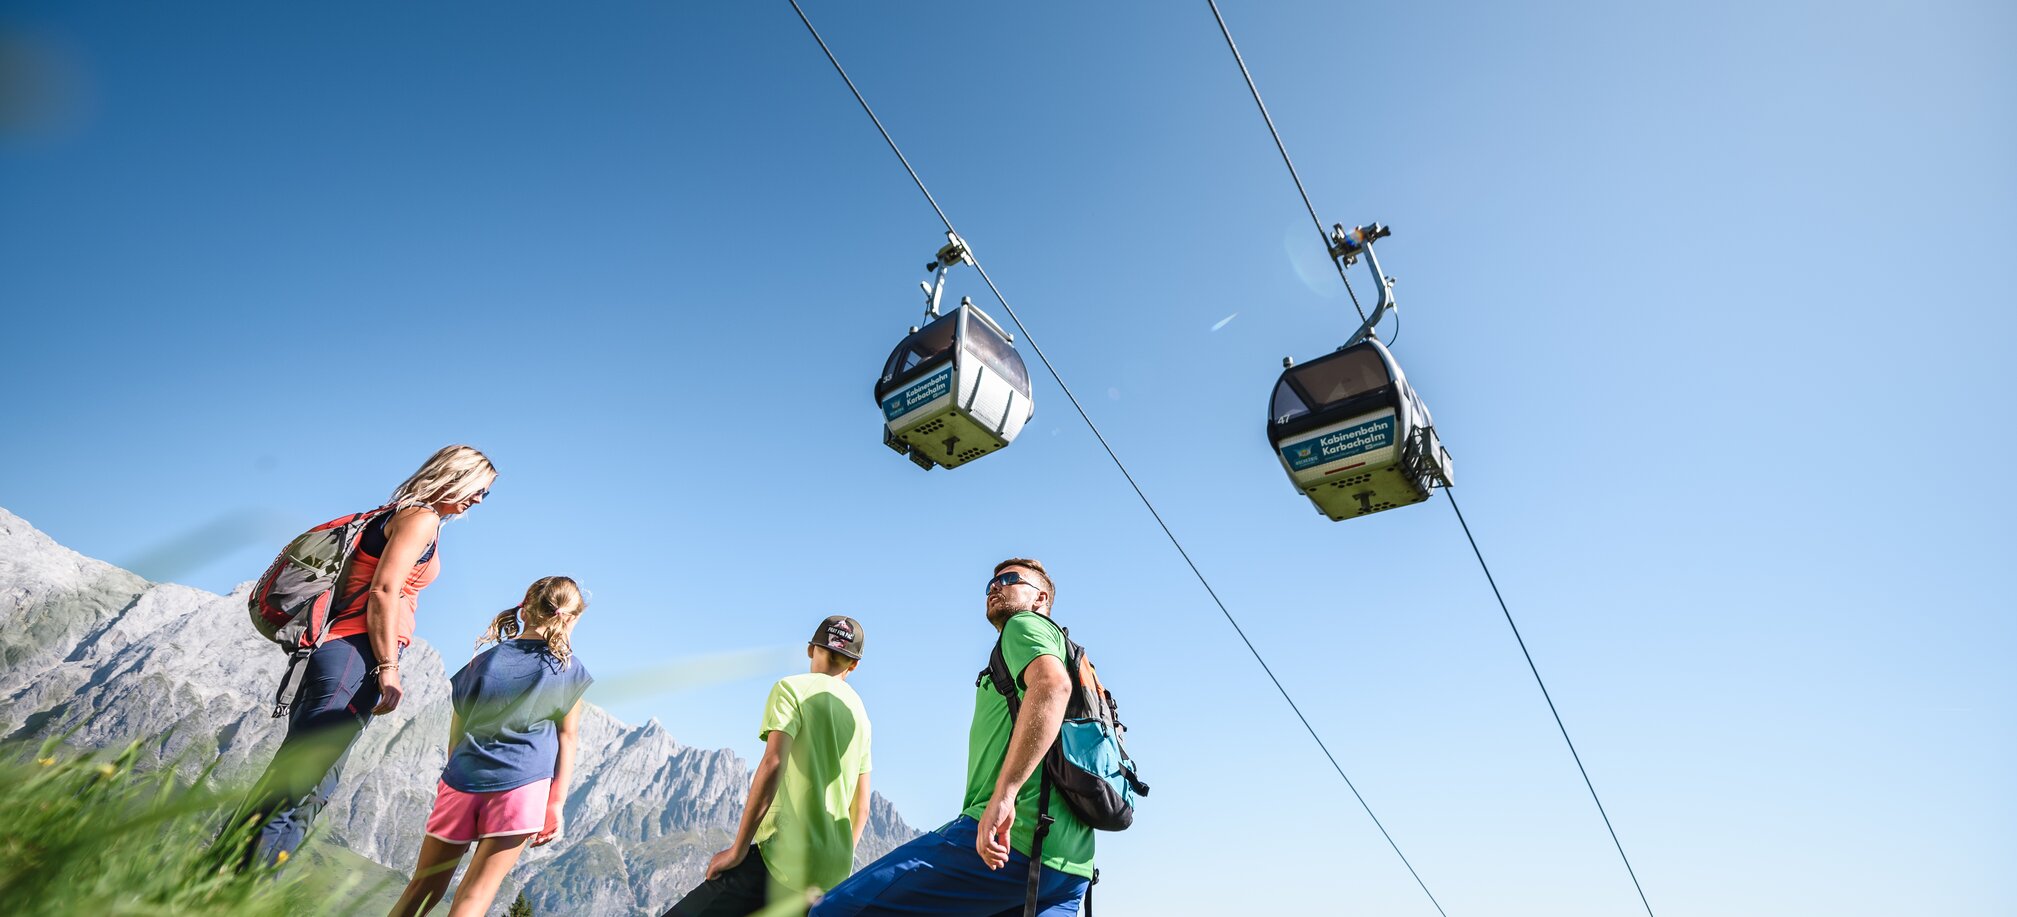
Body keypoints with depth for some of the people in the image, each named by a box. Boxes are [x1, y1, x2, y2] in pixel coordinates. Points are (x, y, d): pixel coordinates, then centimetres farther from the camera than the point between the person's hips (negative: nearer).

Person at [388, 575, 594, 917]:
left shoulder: (482, 662, 6)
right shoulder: (570, 671, -1)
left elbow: (456, 734, 10)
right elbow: (568, 738, 0)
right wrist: (556, 803, 3)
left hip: (461, 782, 3)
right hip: (521, 786, -3)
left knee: (422, 889, 16)